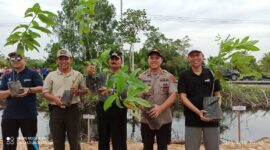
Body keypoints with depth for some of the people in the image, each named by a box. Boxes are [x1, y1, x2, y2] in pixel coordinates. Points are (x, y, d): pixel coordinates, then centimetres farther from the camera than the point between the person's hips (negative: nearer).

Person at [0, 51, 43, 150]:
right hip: (9, 115, 4)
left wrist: (29, 90, -22)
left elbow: (41, 88, -5)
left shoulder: (32, 74, 2)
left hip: (29, 115, -3)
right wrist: (9, 91, -13)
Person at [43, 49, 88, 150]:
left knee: (74, 140, 6)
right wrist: (54, 98, -17)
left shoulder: (78, 75, 6)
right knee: (57, 141, 11)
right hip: (56, 110, 1)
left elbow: (85, 90, 11)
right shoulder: (51, 75, 5)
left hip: (72, 109, 0)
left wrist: (78, 91, -11)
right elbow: (45, 92, 3)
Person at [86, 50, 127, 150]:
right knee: (103, 140, 15)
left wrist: (111, 91, -27)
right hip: (102, 109, 4)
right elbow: (92, 88, 0)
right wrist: (90, 75, -15)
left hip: (118, 110, -3)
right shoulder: (101, 75, 13)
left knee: (119, 141, 3)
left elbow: (126, 92, -15)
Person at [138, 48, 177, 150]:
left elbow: (173, 96, -10)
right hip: (146, 120, 1)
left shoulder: (169, 76, -1)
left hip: (164, 119, 0)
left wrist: (160, 108, -25)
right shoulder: (141, 77, 1)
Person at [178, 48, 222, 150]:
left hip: (211, 118, 2)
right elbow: (183, 97, -6)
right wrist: (198, 112, -19)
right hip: (192, 119, -1)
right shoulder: (184, 75, 0)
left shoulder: (211, 74, 6)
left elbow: (217, 95, 9)